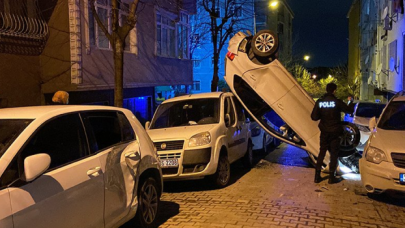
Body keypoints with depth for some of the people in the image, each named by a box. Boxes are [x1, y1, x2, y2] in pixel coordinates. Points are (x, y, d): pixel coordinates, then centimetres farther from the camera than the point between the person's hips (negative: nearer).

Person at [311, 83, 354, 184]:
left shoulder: (319, 102, -5)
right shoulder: (337, 102, -12)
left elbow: (314, 117, -8)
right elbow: (349, 110, -2)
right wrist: (351, 103, 17)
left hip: (324, 132, 3)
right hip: (335, 131, -3)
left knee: (322, 153, 12)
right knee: (334, 154, 6)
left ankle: (317, 176, 12)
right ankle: (332, 177, 7)